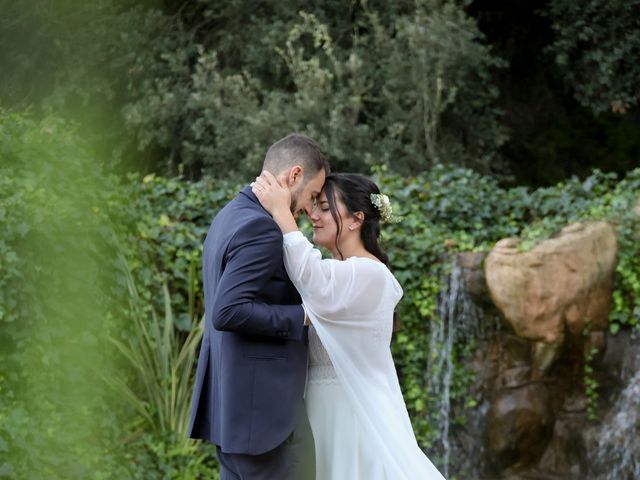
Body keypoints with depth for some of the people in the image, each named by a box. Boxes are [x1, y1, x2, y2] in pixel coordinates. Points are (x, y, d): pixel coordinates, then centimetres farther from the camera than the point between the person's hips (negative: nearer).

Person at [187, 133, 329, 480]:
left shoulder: (232, 215, 15)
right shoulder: (260, 227, -17)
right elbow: (227, 311, -26)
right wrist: (303, 315, -17)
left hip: (232, 400, 10)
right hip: (257, 404, -10)